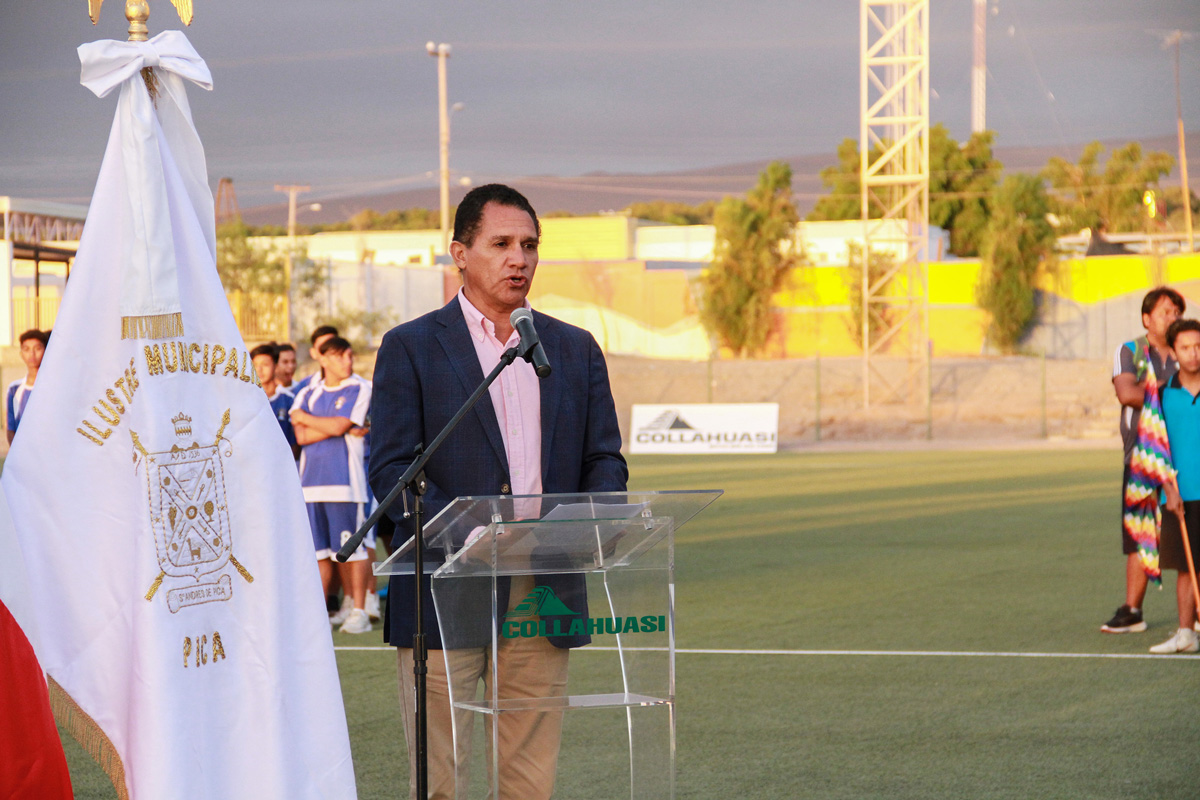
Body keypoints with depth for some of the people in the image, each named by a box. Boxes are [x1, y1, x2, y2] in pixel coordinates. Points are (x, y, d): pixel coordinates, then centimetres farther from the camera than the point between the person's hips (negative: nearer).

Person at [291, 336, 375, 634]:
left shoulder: (359, 389, 1)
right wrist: (337, 428, -6)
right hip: (312, 479, 4)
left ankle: (359, 611, -2)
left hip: (344, 477, -4)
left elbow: (339, 426, -10)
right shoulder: (309, 393, 14)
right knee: (318, 549, 5)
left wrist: (304, 417, 3)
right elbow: (302, 436, 1)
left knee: (352, 546, -5)